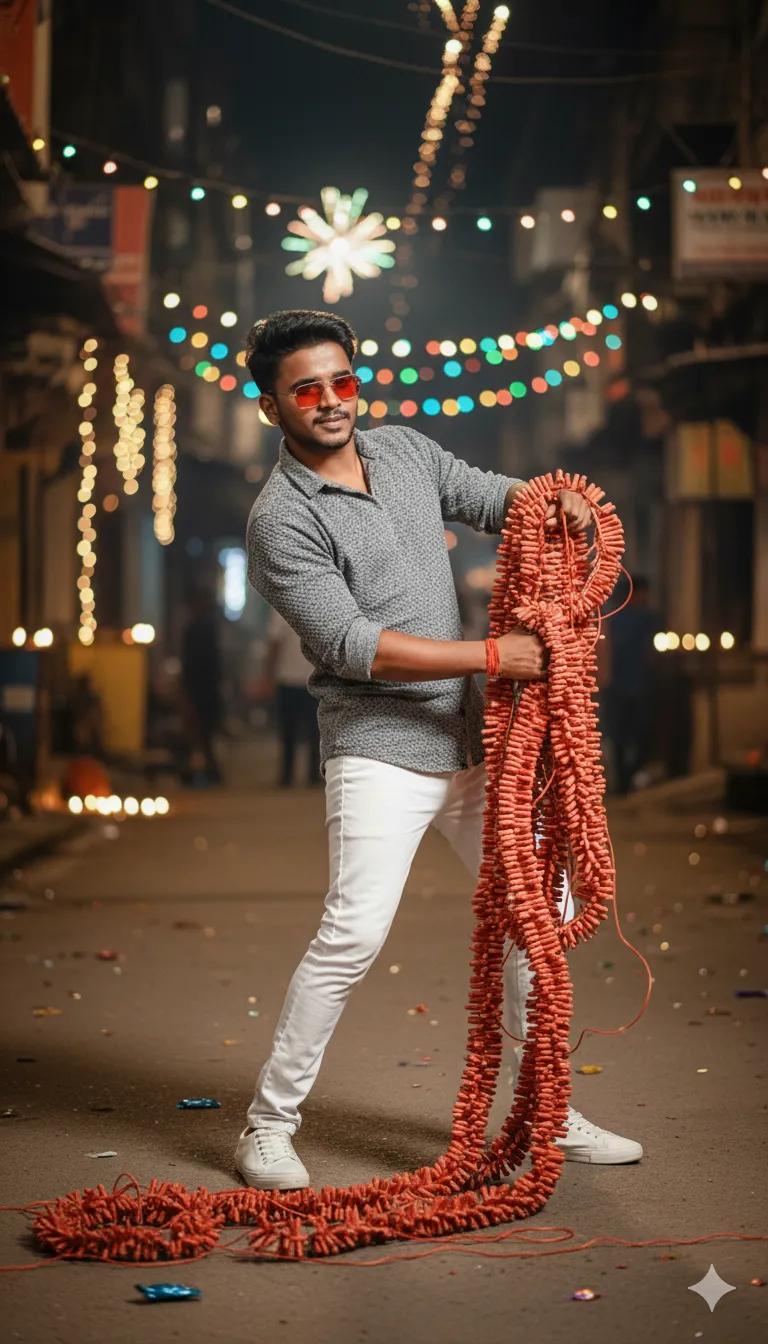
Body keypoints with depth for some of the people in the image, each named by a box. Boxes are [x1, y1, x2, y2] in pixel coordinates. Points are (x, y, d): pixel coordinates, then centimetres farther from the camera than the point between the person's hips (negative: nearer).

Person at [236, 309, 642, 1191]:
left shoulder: (405, 450, 9)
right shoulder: (281, 518, -12)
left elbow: (492, 498, 21)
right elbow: (354, 647, -18)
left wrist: (551, 501, -3)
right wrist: (495, 655, -20)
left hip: (472, 740, 7)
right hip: (380, 751, -7)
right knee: (353, 933, -17)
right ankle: (268, 1125, -2)